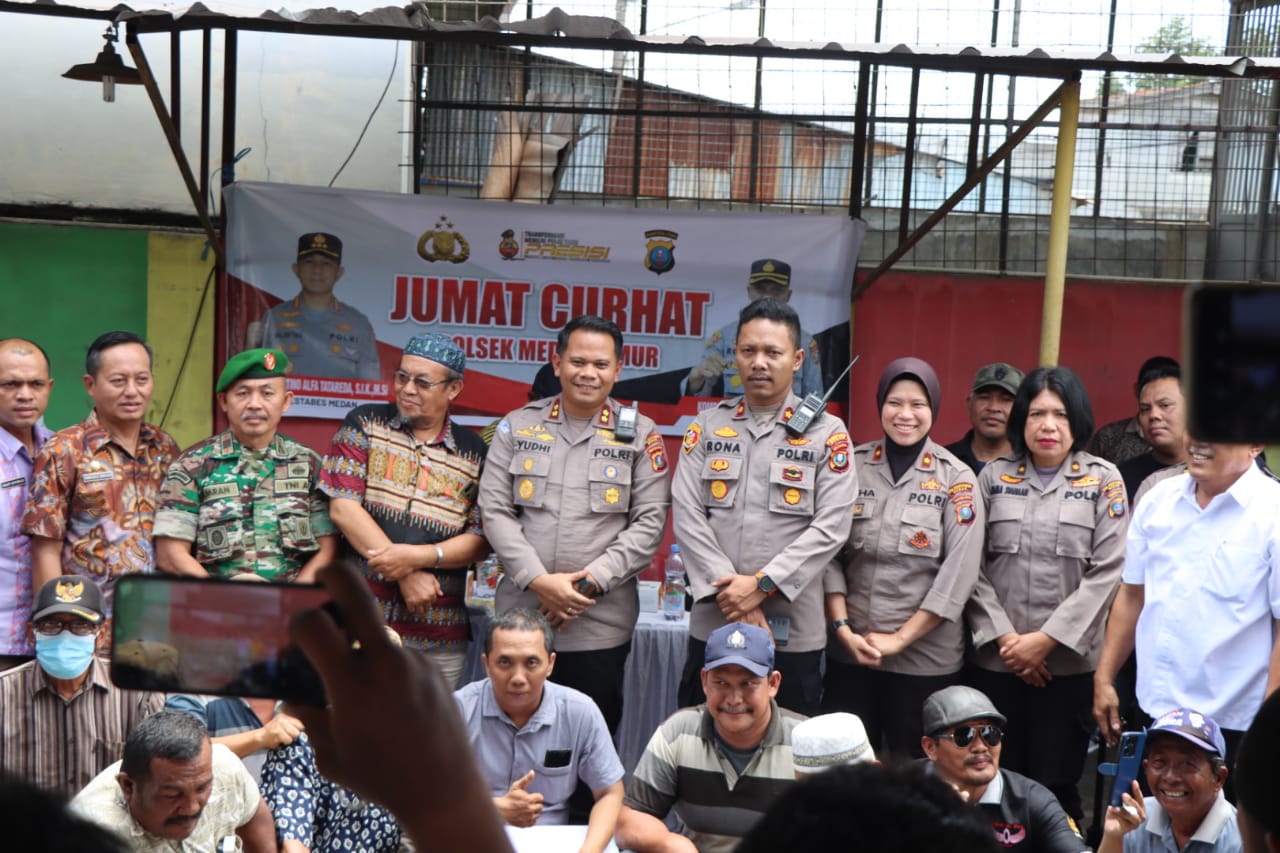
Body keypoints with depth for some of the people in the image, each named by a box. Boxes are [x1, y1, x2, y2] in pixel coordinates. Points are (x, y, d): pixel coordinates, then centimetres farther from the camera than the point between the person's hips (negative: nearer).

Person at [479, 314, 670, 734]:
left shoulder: (640, 435, 4)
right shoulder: (517, 427, 7)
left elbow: (649, 522, -2)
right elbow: (494, 510, 2)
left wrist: (590, 582, -11)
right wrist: (538, 580, -11)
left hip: (601, 624, -1)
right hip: (520, 617, 1)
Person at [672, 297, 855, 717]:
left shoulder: (827, 433, 1)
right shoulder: (707, 426, 8)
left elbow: (830, 528, -7)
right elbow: (686, 514, 0)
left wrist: (762, 585, -14)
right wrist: (727, 590, -11)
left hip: (793, 631, -2)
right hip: (712, 624, 2)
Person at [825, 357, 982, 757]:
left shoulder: (956, 479, -3)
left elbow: (960, 571, -8)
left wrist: (900, 638, -10)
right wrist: (842, 628, -8)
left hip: (925, 656, -2)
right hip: (850, 651, 2)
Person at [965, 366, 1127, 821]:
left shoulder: (1103, 480, 2)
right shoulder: (994, 477, 7)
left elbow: (1106, 573, -5)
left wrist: (1048, 639, -10)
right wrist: (1004, 638, -7)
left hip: (1069, 664, -1)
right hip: (995, 661, 2)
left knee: (1055, 784, 1)